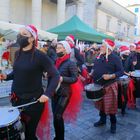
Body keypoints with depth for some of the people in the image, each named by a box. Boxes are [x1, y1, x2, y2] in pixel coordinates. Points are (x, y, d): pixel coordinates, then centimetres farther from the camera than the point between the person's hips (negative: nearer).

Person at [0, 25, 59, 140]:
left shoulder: (39, 56, -17)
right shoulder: (18, 53, 3)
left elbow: (55, 75, -15)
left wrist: (47, 93, -27)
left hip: (33, 100, -6)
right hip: (16, 98, 6)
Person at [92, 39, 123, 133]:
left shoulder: (115, 58, -11)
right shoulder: (99, 57, 7)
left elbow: (121, 72, -13)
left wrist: (110, 76, -26)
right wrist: (92, 73, 3)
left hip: (110, 86, -6)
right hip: (98, 85, 6)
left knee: (110, 105, 5)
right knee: (101, 104, 18)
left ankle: (113, 123, 26)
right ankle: (102, 120, 37)